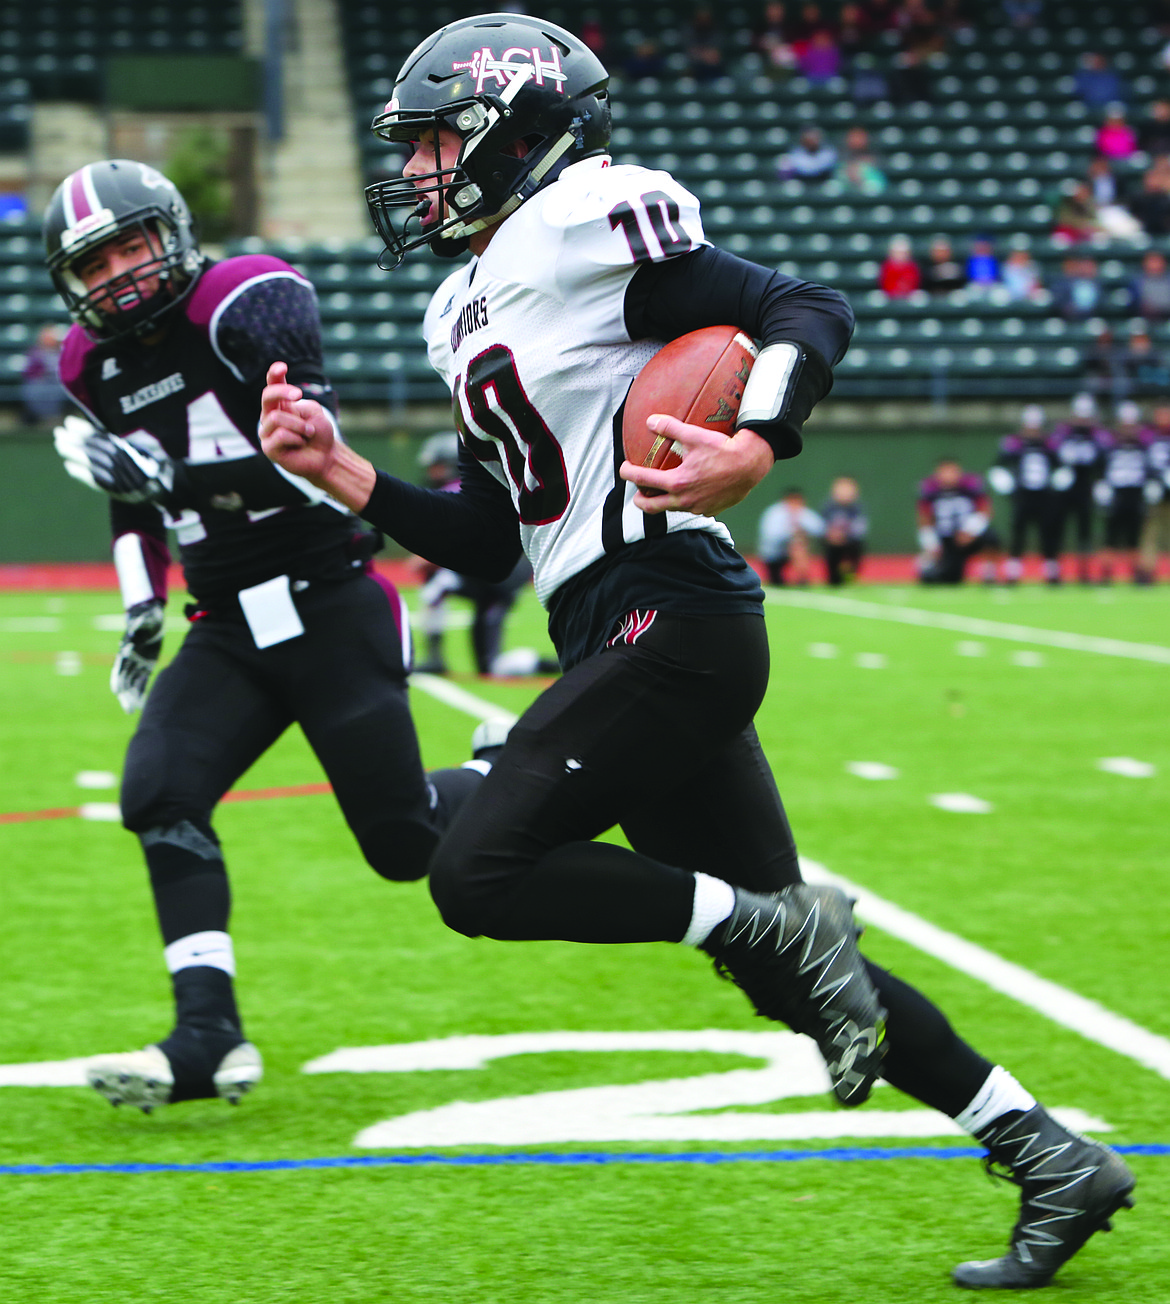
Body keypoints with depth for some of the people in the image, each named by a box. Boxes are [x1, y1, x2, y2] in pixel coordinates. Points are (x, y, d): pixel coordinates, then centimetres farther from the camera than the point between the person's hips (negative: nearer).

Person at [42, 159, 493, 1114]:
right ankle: (209, 1036, -15)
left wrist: (163, 473, -31)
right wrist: (143, 611, 13)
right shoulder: (96, 364, 7)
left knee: (405, 840, -3)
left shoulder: (247, 305, -14)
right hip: (231, 630, 6)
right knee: (159, 795, -16)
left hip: (333, 612, -6)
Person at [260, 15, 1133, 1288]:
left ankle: (784, 921, -8)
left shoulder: (585, 226, -6)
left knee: (481, 872, -15)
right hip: (626, 640, 9)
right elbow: (489, 536, 22)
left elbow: (807, 309, -11)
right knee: (792, 971, 8)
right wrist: (338, 471, 14)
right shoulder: (468, 311, 21)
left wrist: (754, 448, -28)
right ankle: (1053, 1160, 13)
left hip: (669, 615, -9)